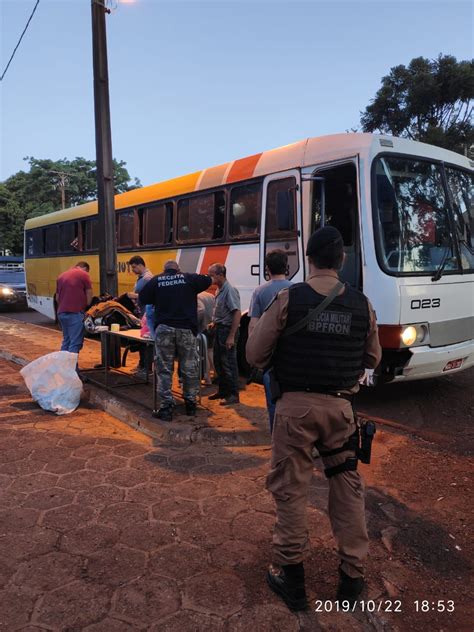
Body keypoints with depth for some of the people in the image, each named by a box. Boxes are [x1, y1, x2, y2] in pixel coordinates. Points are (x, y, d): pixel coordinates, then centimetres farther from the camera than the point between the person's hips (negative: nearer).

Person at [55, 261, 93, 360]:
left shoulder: (61, 276, 20)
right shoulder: (84, 275, 0)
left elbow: (57, 298, 22)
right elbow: (89, 296, -2)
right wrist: (85, 306, 13)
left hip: (61, 313, 7)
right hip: (76, 313, -7)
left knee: (66, 340, 18)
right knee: (75, 343, -5)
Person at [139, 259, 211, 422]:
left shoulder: (156, 280, 6)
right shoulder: (189, 278, 6)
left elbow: (142, 298, 8)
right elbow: (207, 280, 15)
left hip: (164, 328, 0)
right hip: (186, 329, 0)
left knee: (164, 369, 6)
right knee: (189, 368, 11)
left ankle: (166, 407, 4)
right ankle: (190, 404, 21)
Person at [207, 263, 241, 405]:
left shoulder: (230, 290, -18)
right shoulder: (220, 290, 10)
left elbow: (237, 313, -23)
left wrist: (231, 336, -24)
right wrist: (214, 323, 13)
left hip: (227, 330, -9)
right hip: (219, 329, 10)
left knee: (228, 363, -3)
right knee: (218, 361, 16)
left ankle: (233, 395, 7)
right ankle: (222, 390, 29)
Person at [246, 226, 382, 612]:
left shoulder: (288, 299, -9)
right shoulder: (361, 304, -1)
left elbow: (255, 355, -7)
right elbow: (373, 359, 11)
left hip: (296, 405, -2)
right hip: (340, 406, 3)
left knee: (290, 488, 11)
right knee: (347, 486, 18)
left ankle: (291, 577, 24)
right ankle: (352, 576, 30)